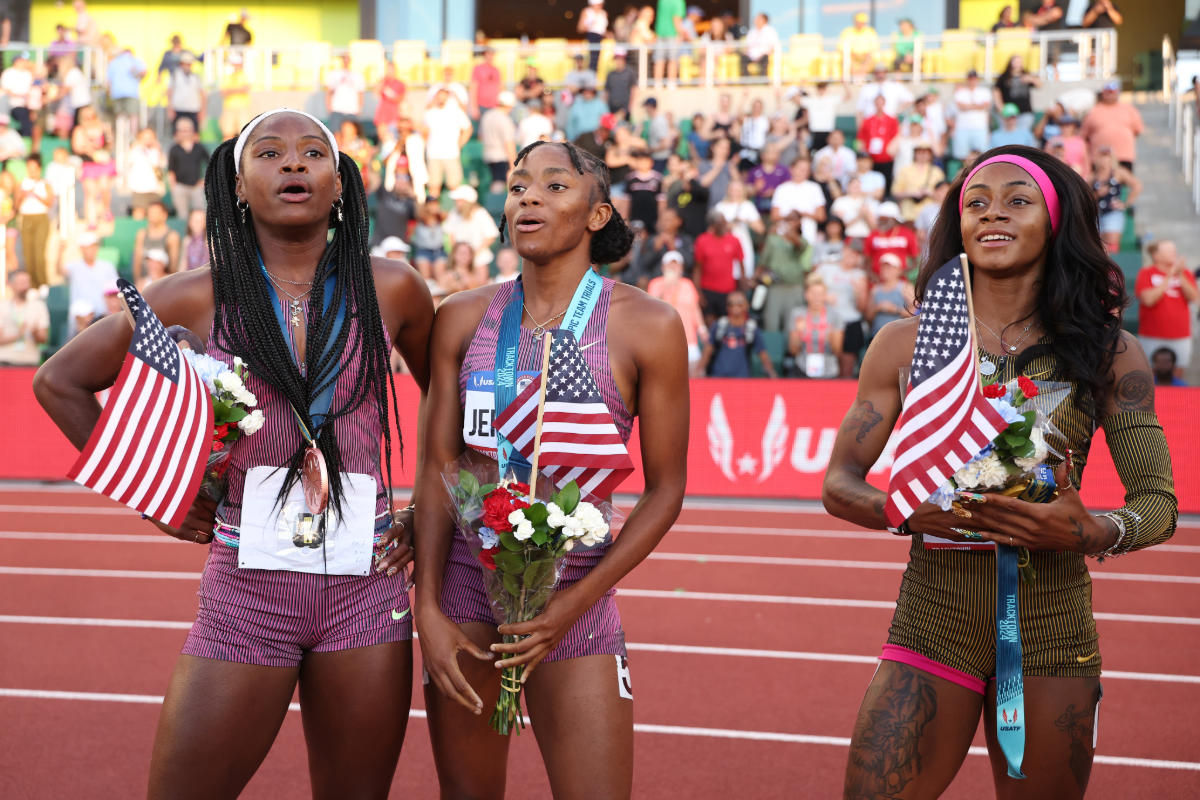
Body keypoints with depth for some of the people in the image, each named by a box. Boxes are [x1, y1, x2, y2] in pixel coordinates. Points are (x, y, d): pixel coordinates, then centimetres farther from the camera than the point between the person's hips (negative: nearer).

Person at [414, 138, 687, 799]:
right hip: (463, 581, 2)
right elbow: (436, 469, 4)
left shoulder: (647, 326, -4)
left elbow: (664, 490, -2)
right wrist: (428, 609, -4)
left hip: (574, 590, -2)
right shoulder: (463, 318, 4)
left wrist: (576, 602, -11)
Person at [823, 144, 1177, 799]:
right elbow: (840, 483, 6)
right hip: (931, 621, 0)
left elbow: (1159, 504, 3)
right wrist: (906, 512, -15)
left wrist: (1091, 534, -19)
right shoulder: (906, 344, 5)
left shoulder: (1108, 352, 4)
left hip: (1051, 629, 1)